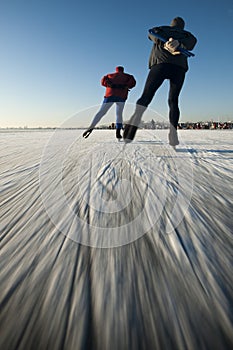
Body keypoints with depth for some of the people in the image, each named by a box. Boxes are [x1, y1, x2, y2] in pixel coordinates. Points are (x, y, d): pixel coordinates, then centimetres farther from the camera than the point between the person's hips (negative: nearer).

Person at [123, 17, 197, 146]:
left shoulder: (161, 29, 31)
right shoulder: (186, 34, 31)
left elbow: (153, 33, 7)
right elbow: (192, 40, 7)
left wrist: (165, 45, -11)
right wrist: (178, 43, -15)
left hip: (160, 63, -1)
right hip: (179, 67, 1)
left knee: (146, 95, -5)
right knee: (173, 100, 2)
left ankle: (135, 117, -30)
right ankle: (173, 132, -15)